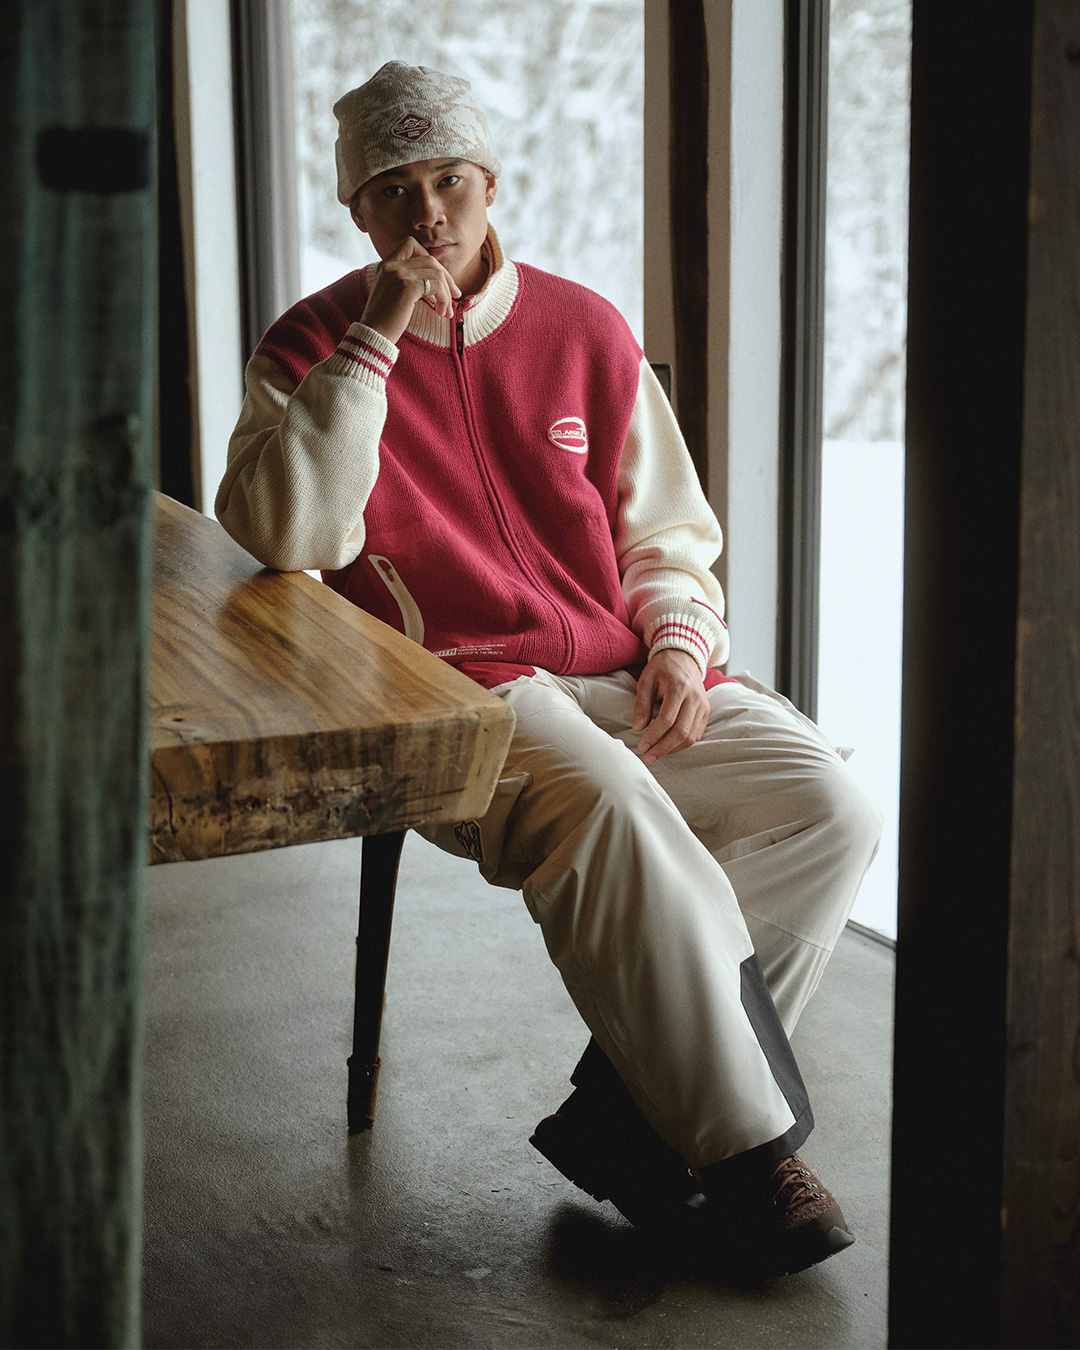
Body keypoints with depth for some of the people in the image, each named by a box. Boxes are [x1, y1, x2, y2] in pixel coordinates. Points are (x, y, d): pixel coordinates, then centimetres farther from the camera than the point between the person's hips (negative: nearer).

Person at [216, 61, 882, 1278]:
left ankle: (628, 1118, -10)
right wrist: (377, 340, -14)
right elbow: (290, 536, -15)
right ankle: (742, 1154, -22)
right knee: (605, 807, -35)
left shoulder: (582, 330, 13)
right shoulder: (313, 347, 4)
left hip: (623, 677, 5)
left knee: (830, 807, -15)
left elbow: (665, 529, 19)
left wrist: (677, 644, -2)